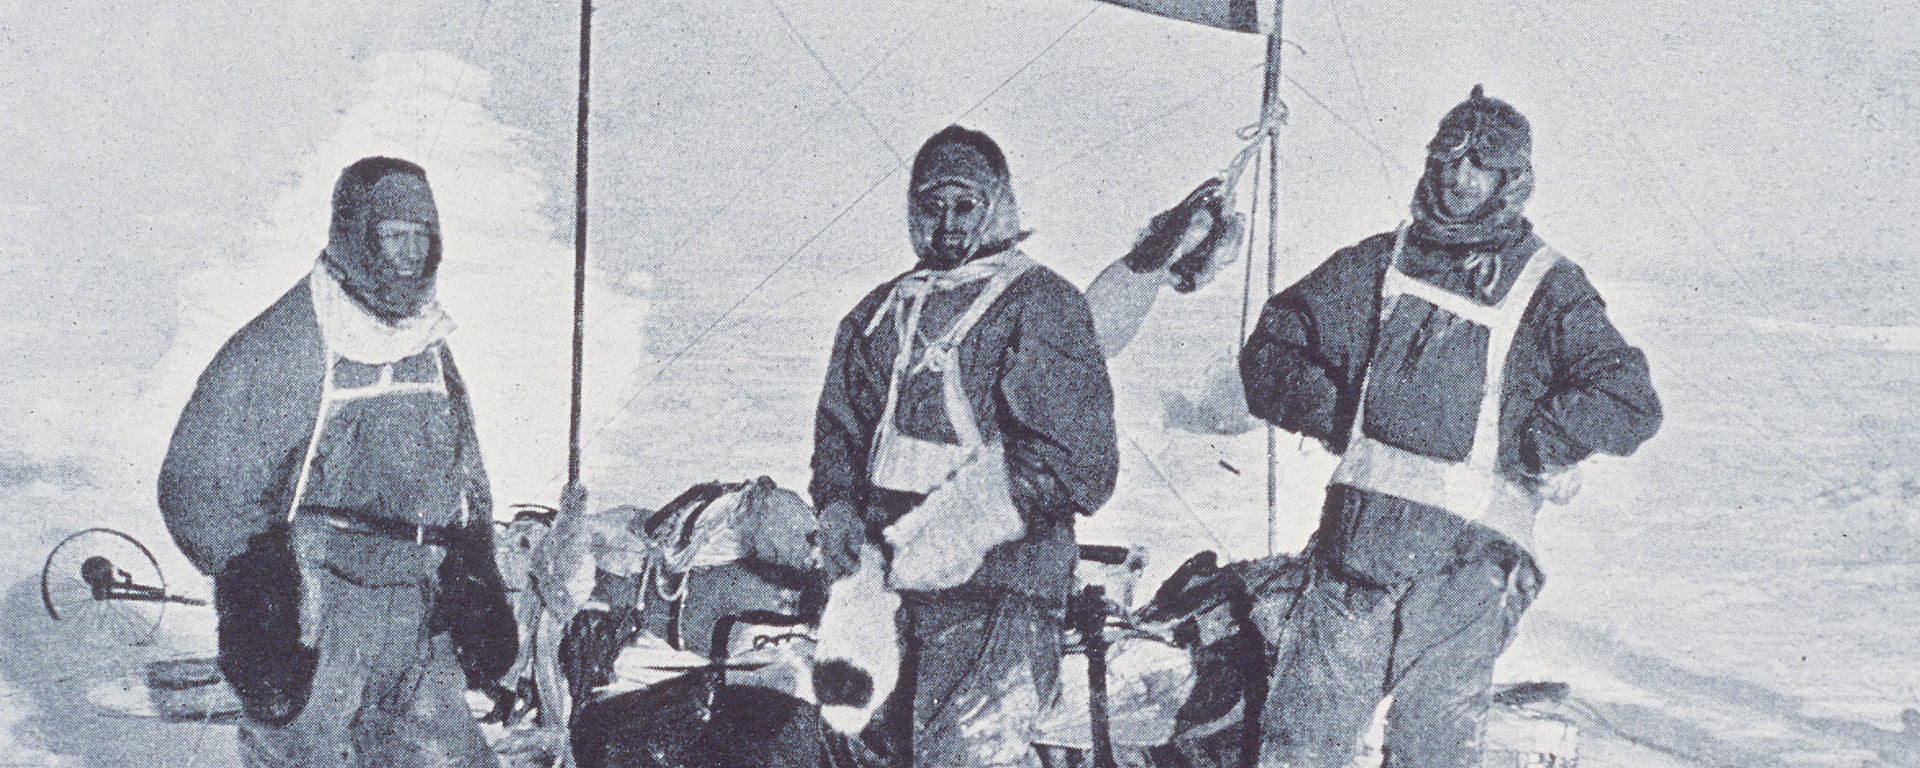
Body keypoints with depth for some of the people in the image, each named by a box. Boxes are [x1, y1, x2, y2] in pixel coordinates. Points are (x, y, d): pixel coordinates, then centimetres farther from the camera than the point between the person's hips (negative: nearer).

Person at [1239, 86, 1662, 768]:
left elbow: (1631, 404, -2)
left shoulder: (1548, 289, 9)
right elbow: (1270, 347, 20)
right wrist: (1335, 414, 5)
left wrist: (1518, 445, -6)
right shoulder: (1377, 263, 18)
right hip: (1358, 532, 3)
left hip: (1468, 551, -2)